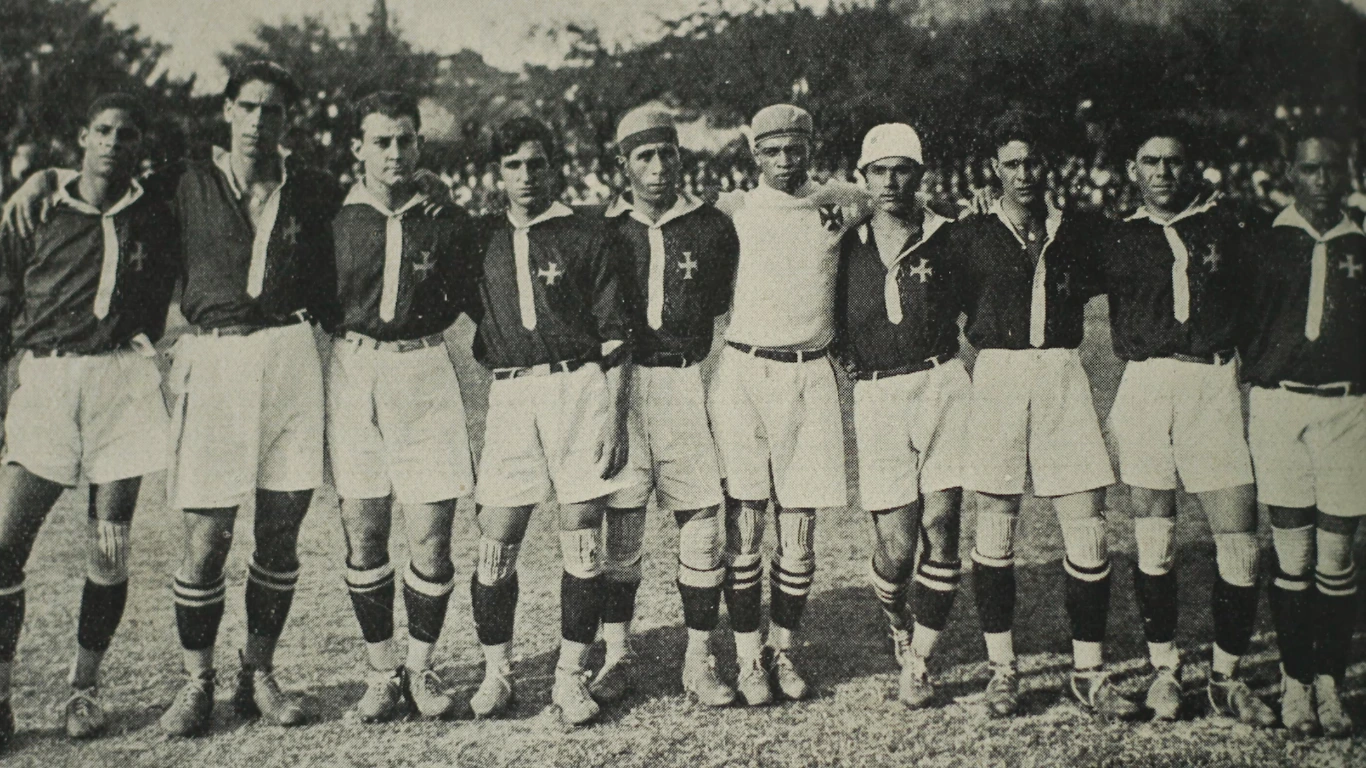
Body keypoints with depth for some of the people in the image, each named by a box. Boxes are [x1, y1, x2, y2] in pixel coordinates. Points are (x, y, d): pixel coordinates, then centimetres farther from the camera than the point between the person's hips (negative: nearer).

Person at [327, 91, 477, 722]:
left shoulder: (446, 221, 6)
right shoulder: (335, 220, 6)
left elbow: (465, 301, 15)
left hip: (424, 372, 0)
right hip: (353, 371, 1)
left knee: (430, 540, -2)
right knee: (363, 537, 4)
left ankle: (421, 667, 17)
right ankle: (380, 671, 19)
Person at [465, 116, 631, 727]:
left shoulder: (588, 234, 6)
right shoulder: (483, 240, 14)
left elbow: (613, 335, 2)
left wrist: (615, 419, -5)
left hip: (580, 386, -2)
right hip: (510, 394, 2)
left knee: (581, 543, 0)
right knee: (496, 544, 0)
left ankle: (571, 677, 12)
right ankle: (495, 673, 16)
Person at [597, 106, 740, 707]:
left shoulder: (712, 228, 7)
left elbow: (729, 306, 14)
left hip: (690, 382, 0)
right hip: (621, 384, 0)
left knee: (703, 521, -1)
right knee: (618, 524, 2)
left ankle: (698, 661, 11)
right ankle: (615, 654, 16)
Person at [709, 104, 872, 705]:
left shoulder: (837, 204, 9)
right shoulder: (733, 209, 6)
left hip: (809, 375, 1)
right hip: (743, 372, -1)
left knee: (798, 532, 5)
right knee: (743, 527, 0)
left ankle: (783, 650, 20)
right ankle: (748, 658, 11)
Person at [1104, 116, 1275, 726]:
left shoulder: (1225, 223, 11)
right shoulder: (1119, 238, 13)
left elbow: (1257, 298, 11)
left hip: (1215, 384, 0)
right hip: (1145, 385, 0)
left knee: (1240, 543, -4)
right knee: (1153, 544, 2)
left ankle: (1225, 677, 13)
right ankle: (1164, 669, 18)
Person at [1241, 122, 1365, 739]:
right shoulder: (1266, 245, 7)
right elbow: (1241, 327, 7)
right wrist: (1244, 405, 1)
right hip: (1278, 404, -1)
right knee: (1293, 556, 0)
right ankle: (1295, 682, 11)